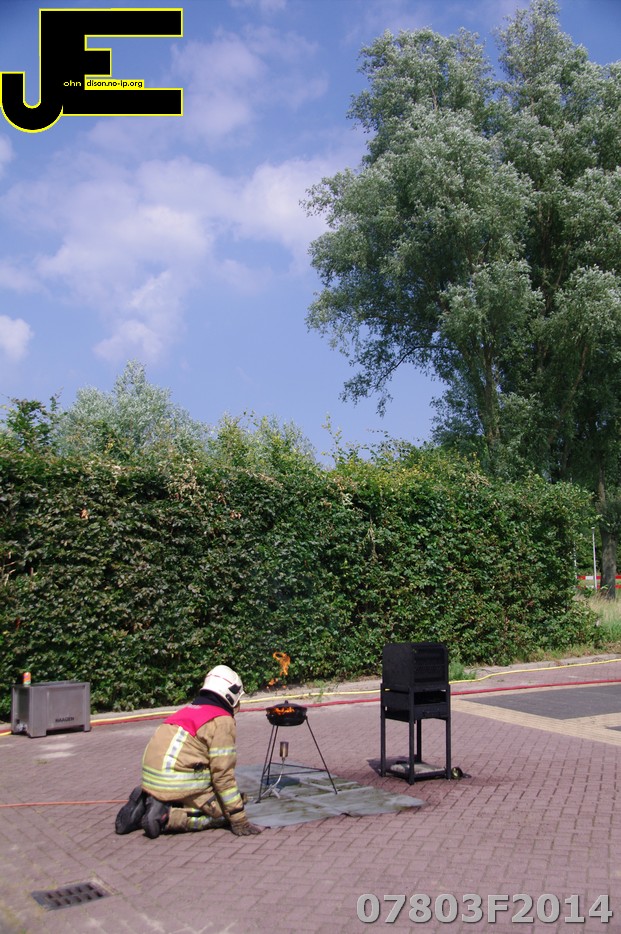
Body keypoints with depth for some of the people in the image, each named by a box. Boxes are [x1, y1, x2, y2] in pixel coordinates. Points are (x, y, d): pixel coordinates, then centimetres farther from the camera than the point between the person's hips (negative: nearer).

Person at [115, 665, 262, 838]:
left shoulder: (188, 710, 21)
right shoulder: (222, 720, -5)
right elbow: (223, 773, -9)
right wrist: (240, 821, -3)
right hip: (180, 783, -8)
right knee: (224, 813, 3)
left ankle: (145, 803, 7)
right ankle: (168, 817, -12)